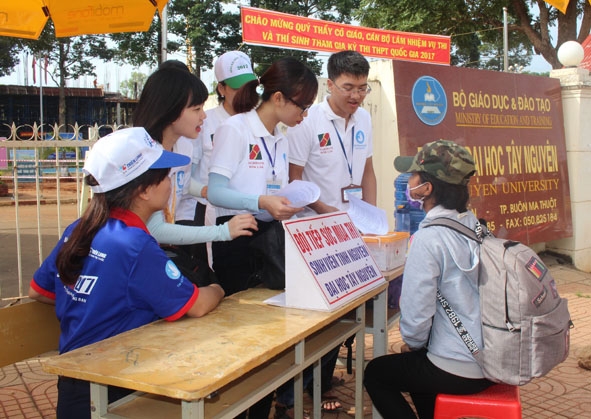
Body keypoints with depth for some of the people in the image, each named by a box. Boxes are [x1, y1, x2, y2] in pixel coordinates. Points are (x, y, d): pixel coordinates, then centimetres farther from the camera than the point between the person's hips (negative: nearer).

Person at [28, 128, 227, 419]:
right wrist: (217, 290, 4)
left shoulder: (77, 231, -1)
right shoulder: (137, 247, -24)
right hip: (109, 392, -8)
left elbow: (37, 291, 12)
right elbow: (197, 307, -18)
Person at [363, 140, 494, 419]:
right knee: (416, 360, 33)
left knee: (376, 373, 17)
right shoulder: (474, 225, 1)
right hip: (489, 358, 8)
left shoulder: (428, 238, -23)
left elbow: (416, 313, -22)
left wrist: (412, 343, 0)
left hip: (461, 371, -8)